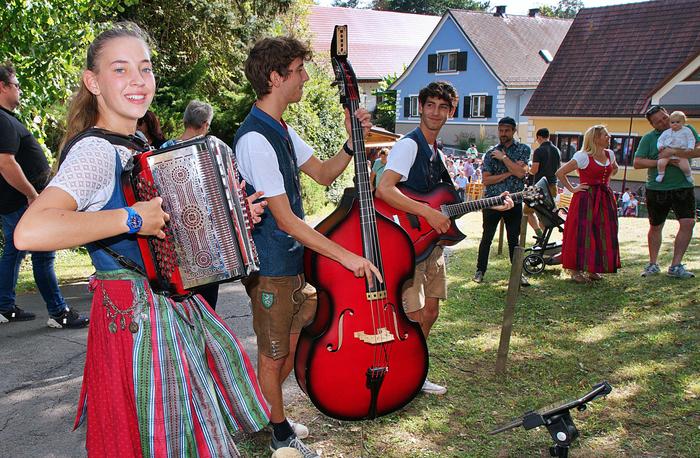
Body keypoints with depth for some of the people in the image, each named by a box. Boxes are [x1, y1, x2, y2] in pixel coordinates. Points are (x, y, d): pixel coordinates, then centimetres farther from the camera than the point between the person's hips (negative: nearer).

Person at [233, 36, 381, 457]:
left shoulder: (282, 130, 9)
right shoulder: (255, 139, -24)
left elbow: (324, 174, 14)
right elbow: (285, 220, -26)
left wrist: (353, 141, -3)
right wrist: (346, 256, -24)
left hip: (294, 260, 10)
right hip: (270, 267, -10)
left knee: (293, 344, 20)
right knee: (274, 355, 8)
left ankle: (267, 416, 40)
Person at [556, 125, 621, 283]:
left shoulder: (610, 154, 9)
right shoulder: (583, 156, -11)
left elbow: (614, 168, 32)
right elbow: (560, 173, -12)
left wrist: (605, 182, 17)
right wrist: (572, 189, -9)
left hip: (605, 199, 7)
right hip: (586, 199, -7)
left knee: (602, 234, 6)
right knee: (582, 234, -6)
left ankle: (592, 269, 17)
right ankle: (576, 270, 0)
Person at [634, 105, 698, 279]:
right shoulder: (648, 138, 0)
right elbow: (637, 163, -7)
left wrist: (674, 152, -21)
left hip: (683, 187, 0)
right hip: (657, 189, 0)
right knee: (655, 227, 10)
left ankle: (675, 266, 0)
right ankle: (653, 264, 26)